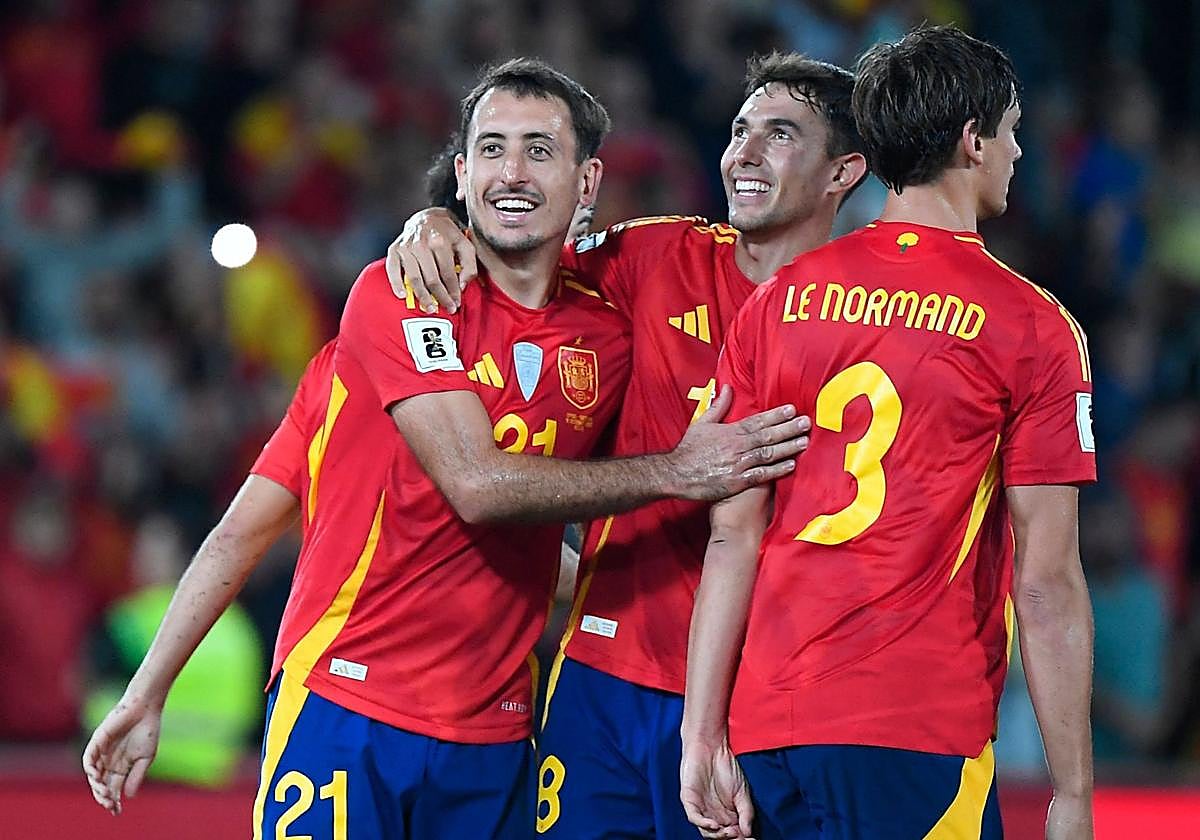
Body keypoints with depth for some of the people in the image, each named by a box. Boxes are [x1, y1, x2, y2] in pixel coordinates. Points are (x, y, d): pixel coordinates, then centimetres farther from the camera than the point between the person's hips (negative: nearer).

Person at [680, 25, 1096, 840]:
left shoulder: (778, 300, 8)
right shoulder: (1035, 328, -4)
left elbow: (733, 536, 5)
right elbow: (1046, 579, -7)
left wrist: (704, 738, 6)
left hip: (764, 733, 5)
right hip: (917, 736, -5)